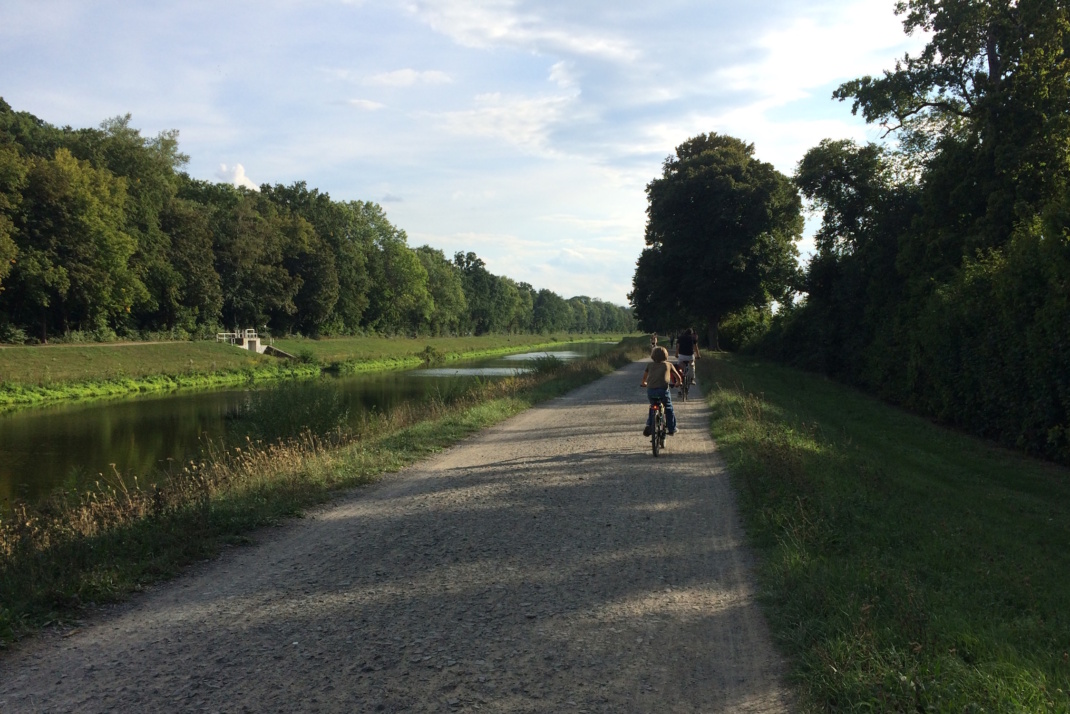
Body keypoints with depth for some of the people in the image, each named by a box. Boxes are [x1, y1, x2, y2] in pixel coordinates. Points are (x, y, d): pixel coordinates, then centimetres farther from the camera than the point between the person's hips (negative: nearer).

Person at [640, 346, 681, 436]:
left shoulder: (650, 365, 18)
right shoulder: (669, 364, 14)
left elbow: (644, 376, 32)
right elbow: (678, 377, 23)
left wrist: (643, 383, 53)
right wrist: (678, 383, 44)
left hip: (650, 390, 2)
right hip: (663, 389, -2)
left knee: (652, 408, 25)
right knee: (668, 408, 17)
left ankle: (649, 426, 10)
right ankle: (672, 429, 20)